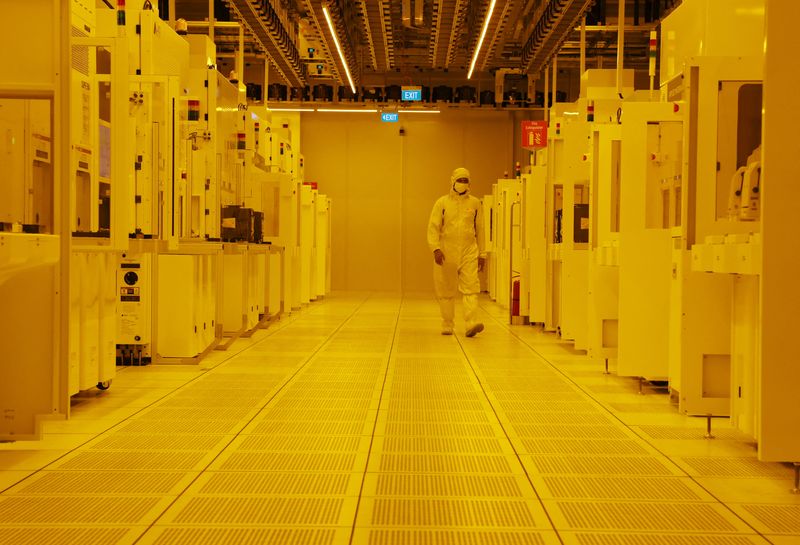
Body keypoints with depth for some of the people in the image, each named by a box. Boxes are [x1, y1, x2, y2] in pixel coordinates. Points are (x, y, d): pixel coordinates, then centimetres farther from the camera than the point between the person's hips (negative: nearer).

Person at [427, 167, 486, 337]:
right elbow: (433, 228, -2)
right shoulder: (442, 203, 3)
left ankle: (471, 323, -22)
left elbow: (480, 230, 15)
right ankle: (447, 325, 19)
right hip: (446, 254, 0)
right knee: (446, 292, 7)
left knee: (471, 288, -14)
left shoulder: (475, 203, 9)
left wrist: (482, 254, 12)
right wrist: (436, 249, -16)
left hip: (469, 253, 0)